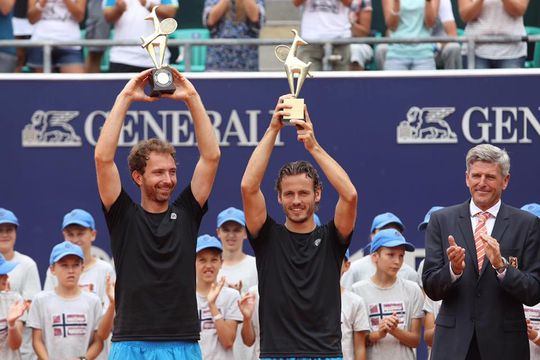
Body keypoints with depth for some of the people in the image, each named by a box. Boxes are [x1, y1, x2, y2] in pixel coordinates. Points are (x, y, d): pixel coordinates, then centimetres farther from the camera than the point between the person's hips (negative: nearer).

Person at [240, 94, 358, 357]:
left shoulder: (331, 239, 7)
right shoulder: (268, 238, 7)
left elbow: (350, 195, -11)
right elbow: (248, 187, -8)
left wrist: (313, 146, -11)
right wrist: (273, 129, -10)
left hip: (326, 353, 0)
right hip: (275, 354, 0)